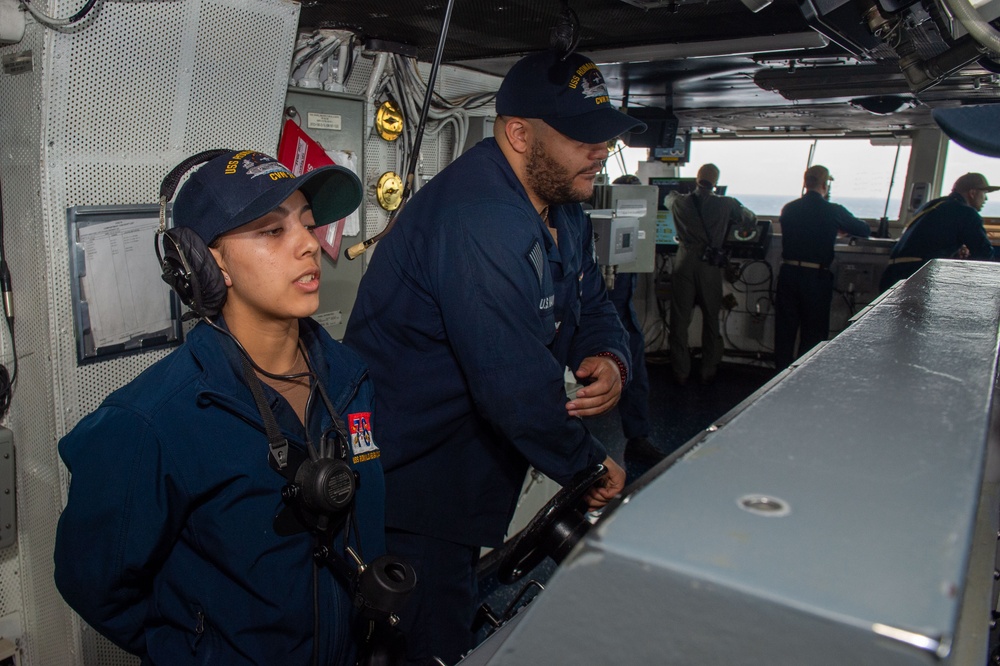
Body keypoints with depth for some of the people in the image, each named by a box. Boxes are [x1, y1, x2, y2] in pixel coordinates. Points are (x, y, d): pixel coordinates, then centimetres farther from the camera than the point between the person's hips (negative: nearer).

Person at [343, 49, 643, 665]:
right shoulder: (478, 221, -30)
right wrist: (589, 464, -15)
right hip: (412, 471, -9)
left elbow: (594, 307, 11)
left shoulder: (565, 210, 5)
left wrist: (610, 359, -13)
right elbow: (516, 383, -31)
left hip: (473, 470, 9)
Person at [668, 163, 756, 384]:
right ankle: (708, 371, 20)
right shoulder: (726, 205, -5)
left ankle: (681, 371, 14)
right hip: (710, 266, -1)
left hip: (684, 263, 1)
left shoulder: (679, 202, -1)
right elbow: (750, 220, 10)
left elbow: (670, 197, 23)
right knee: (711, 319, 12)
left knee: (680, 318, 8)